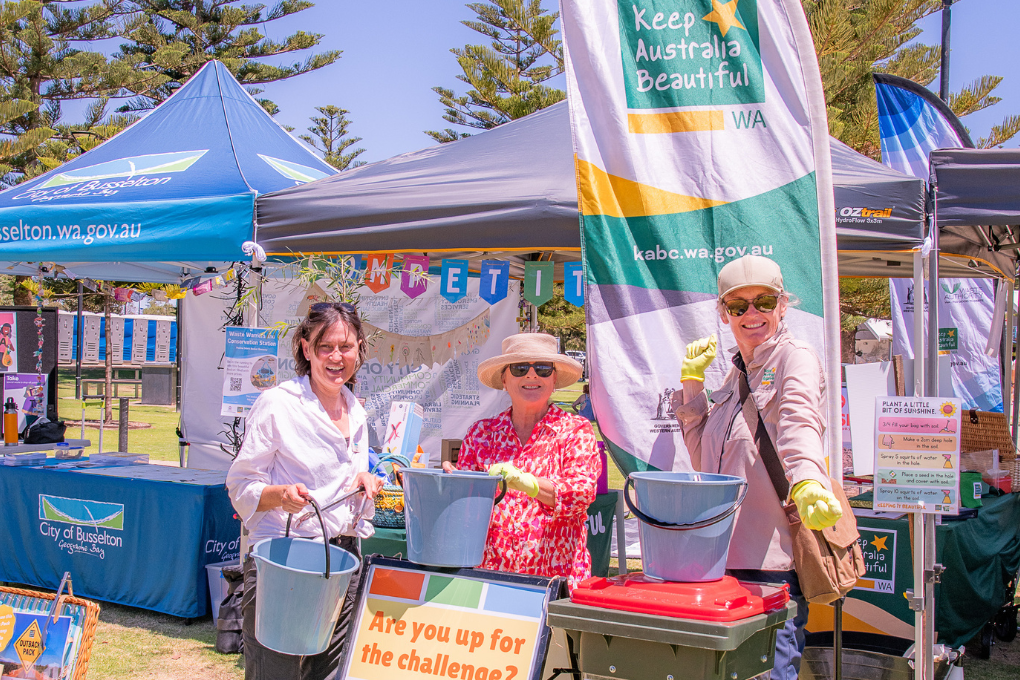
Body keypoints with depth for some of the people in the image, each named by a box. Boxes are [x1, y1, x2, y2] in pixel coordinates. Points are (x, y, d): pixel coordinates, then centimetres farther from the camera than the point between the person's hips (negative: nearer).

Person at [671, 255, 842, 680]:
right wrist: (692, 382, 15)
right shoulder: (735, 377, 19)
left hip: (774, 560, -7)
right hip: (724, 557, 7)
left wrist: (806, 482, -45)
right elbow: (704, 461, 20)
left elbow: (800, 424, -25)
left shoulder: (795, 359, -3)